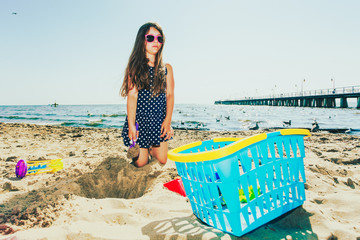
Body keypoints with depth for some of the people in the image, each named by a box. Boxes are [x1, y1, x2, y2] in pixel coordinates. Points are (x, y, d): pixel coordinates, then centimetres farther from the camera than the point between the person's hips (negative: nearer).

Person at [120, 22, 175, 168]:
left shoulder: (166, 68, 6)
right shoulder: (135, 67, -3)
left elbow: (170, 95, 1)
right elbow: (132, 96, -9)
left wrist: (168, 120, -10)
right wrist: (131, 125, -13)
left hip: (159, 120, 3)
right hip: (139, 118, -2)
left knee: (162, 160, 2)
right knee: (140, 163, 1)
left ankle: (151, 149, 34)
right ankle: (141, 150, 34)